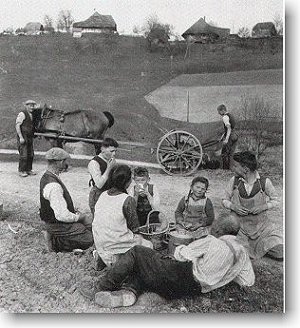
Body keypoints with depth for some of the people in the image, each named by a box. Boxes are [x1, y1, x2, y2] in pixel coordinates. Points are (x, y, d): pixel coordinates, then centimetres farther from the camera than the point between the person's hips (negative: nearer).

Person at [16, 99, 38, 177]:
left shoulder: (32, 115, 14)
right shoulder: (22, 114, -9)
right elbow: (17, 125, -15)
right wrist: (21, 137, -20)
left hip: (30, 137, 8)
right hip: (23, 137, -7)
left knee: (30, 154, 9)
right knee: (23, 154, -7)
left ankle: (28, 169, 20)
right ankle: (21, 171, 4)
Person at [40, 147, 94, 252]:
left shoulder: (47, 177, 2)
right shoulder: (53, 186, -30)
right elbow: (62, 215, -30)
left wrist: (74, 212, 8)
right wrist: (77, 217, -12)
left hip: (54, 219, 10)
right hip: (58, 225, -10)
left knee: (90, 222, 13)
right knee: (89, 239, -8)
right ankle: (54, 241, 0)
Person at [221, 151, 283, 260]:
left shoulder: (264, 182, -10)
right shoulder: (234, 181, -5)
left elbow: (275, 200, 4)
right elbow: (225, 200, 6)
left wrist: (263, 207, -15)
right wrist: (233, 207, -15)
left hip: (261, 225, -1)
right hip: (238, 225, 1)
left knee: (281, 253, -11)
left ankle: (262, 246, 20)